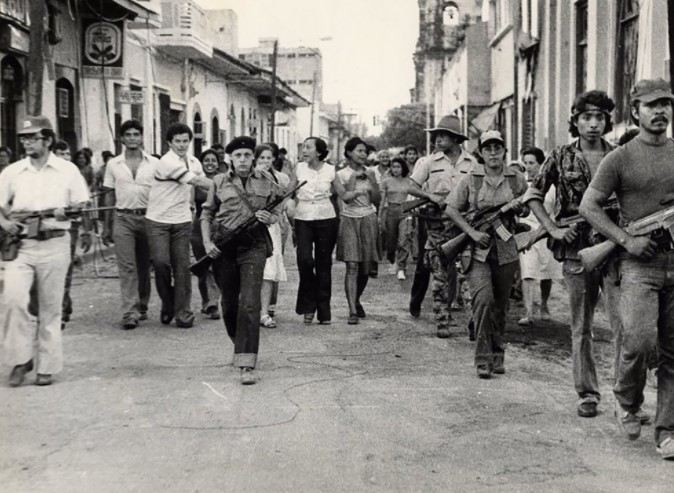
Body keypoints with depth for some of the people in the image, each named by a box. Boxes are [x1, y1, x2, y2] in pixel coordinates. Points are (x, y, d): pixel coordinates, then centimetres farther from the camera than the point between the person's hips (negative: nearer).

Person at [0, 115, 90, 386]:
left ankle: (47, 366, 15)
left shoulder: (67, 170, 2)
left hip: (54, 245, -1)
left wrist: (65, 213, -15)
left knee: (50, 308, 4)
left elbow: (82, 207, 5)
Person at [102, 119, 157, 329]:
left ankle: (142, 307, 23)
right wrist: (106, 225, 9)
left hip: (147, 217, 1)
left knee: (144, 266, 9)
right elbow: (109, 196, 11)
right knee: (127, 266, -9)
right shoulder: (113, 164, 7)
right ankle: (130, 313, -13)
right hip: (123, 219, 0)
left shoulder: (154, 164, 4)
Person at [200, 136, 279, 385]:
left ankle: (247, 365, -14)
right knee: (229, 303, 10)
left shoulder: (266, 183, 7)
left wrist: (269, 218, -8)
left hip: (253, 246, -1)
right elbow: (206, 214, 12)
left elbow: (276, 214, 16)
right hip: (223, 247, 2)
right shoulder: (219, 182, 6)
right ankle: (239, 345, 37)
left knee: (249, 304, -13)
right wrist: (207, 242, -1)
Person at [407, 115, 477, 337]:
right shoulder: (430, 162, 5)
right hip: (438, 223, 0)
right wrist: (431, 196, -12)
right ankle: (442, 321, 2)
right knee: (440, 273, -2)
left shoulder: (471, 163, 6)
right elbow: (411, 187, 5)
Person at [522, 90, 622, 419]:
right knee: (581, 328, 8)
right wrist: (553, 230, -3)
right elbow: (533, 195, 8)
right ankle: (587, 394, 19)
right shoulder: (561, 157, 4)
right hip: (576, 250, 0)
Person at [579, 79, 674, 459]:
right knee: (639, 339, -17)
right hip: (640, 262, -3)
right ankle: (628, 403, 12)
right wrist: (627, 240, -10)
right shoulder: (621, 158, 0)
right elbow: (589, 206, -1)